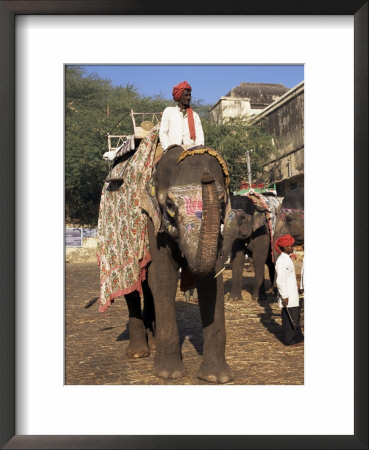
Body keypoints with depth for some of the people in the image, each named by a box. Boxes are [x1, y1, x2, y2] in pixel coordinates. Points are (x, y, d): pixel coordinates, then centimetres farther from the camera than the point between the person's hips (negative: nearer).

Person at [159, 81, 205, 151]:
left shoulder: (195, 115, 21)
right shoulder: (168, 111, 15)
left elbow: (199, 135, 13)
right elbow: (162, 132, 8)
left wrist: (199, 146, -9)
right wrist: (169, 146, -9)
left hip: (190, 148, 2)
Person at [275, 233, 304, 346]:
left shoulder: (287, 258, 13)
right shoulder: (282, 261, -20)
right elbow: (280, 281, -23)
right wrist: (284, 296, -21)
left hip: (292, 295, 10)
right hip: (288, 296, -10)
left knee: (295, 315, 18)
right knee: (289, 317, -1)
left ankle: (297, 337, 31)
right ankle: (289, 340, 10)